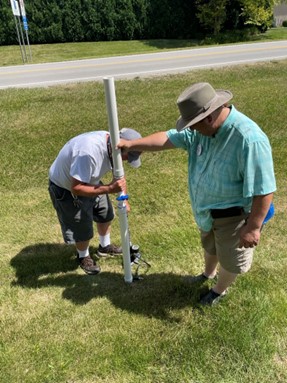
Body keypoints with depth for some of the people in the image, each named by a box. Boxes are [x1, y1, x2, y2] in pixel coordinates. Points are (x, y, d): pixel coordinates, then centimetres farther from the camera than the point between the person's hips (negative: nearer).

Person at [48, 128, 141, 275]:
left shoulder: (112, 145, -15)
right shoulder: (89, 152, -42)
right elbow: (76, 188, -39)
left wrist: (123, 200, 0)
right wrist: (109, 189, -42)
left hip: (88, 181, 8)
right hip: (64, 188, -7)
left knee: (106, 213, 18)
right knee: (83, 229, 3)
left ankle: (105, 246, 44)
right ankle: (83, 257, 35)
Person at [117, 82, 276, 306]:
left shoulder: (249, 139, -36)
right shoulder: (203, 128, -12)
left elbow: (263, 190, -32)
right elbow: (168, 138, -6)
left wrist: (253, 227, -27)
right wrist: (132, 144, -10)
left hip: (234, 215, -7)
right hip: (208, 209, 7)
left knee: (230, 258, 20)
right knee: (210, 245, 33)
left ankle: (220, 290, 49)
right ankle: (209, 273, 63)